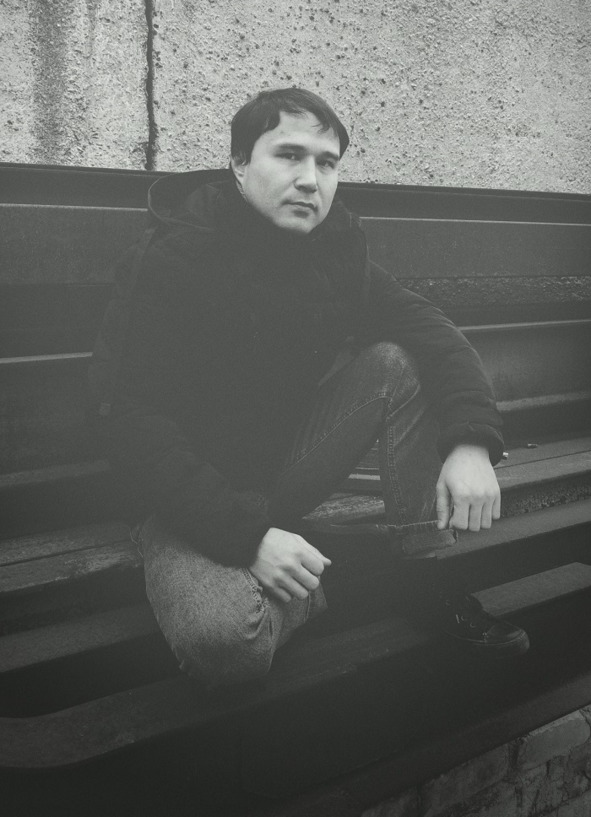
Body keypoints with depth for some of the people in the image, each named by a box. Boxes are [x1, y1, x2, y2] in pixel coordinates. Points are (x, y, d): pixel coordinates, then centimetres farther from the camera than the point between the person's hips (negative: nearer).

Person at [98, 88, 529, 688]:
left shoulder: (334, 250, 0)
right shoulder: (179, 260, -18)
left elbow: (432, 333, -5)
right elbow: (137, 429, -23)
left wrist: (472, 441, -24)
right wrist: (248, 533, -32)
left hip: (288, 467, 6)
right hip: (195, 499, -5)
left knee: (397, 364, -14)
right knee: (223, 638, -34)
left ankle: (425, 576, -7)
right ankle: (325, 586, -1)